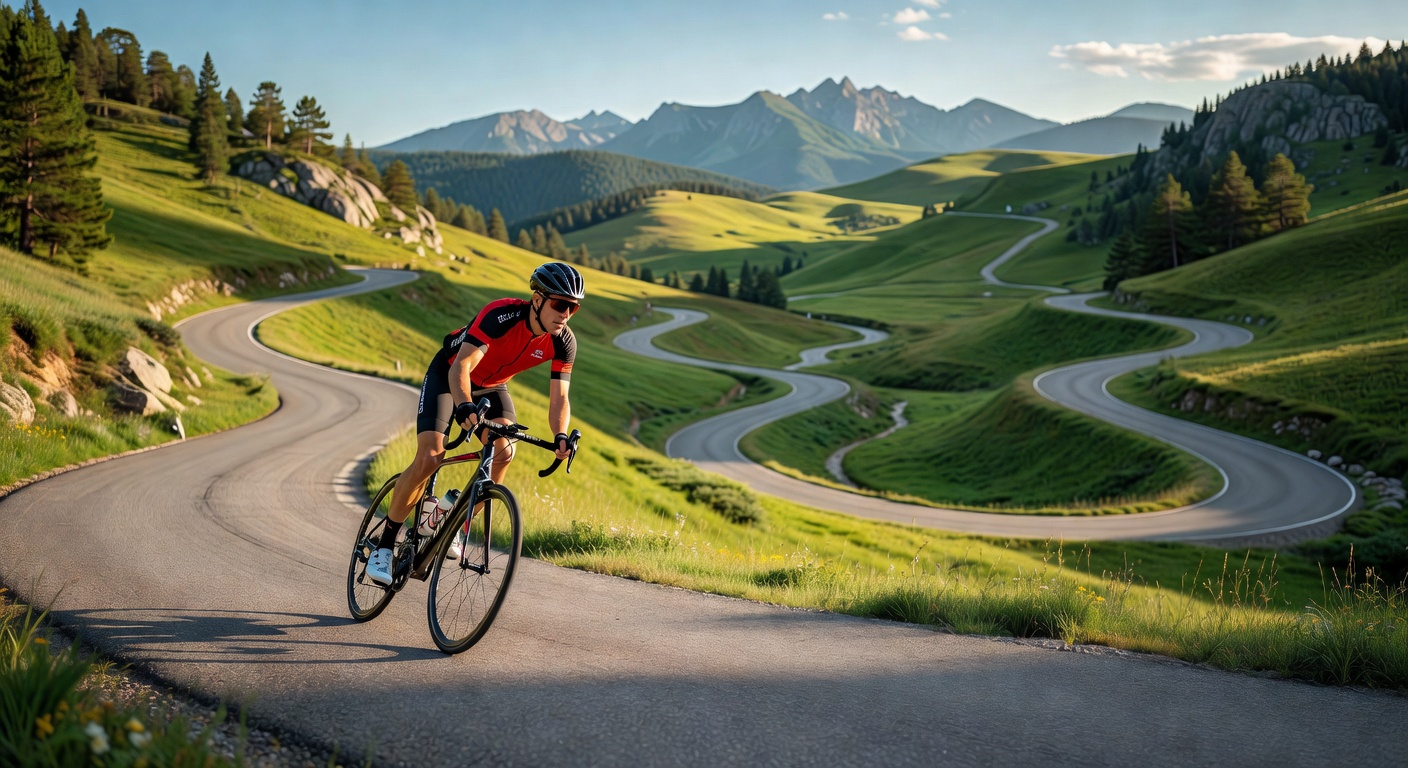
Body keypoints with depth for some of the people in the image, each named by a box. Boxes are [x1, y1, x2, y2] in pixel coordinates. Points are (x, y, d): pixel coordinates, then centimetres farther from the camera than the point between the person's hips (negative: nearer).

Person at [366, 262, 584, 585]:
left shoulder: (564, 342, -20)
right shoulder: (501, 315, -36)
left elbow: (558, 399, -19)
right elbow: (461, 367, -43)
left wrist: (561, 437, -39)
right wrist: (465, 407, -62)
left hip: (492, 386, 5)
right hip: (448, 375, -4)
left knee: (504, 452, -22)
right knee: (429, 457, -19)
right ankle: (383, 546, -4)